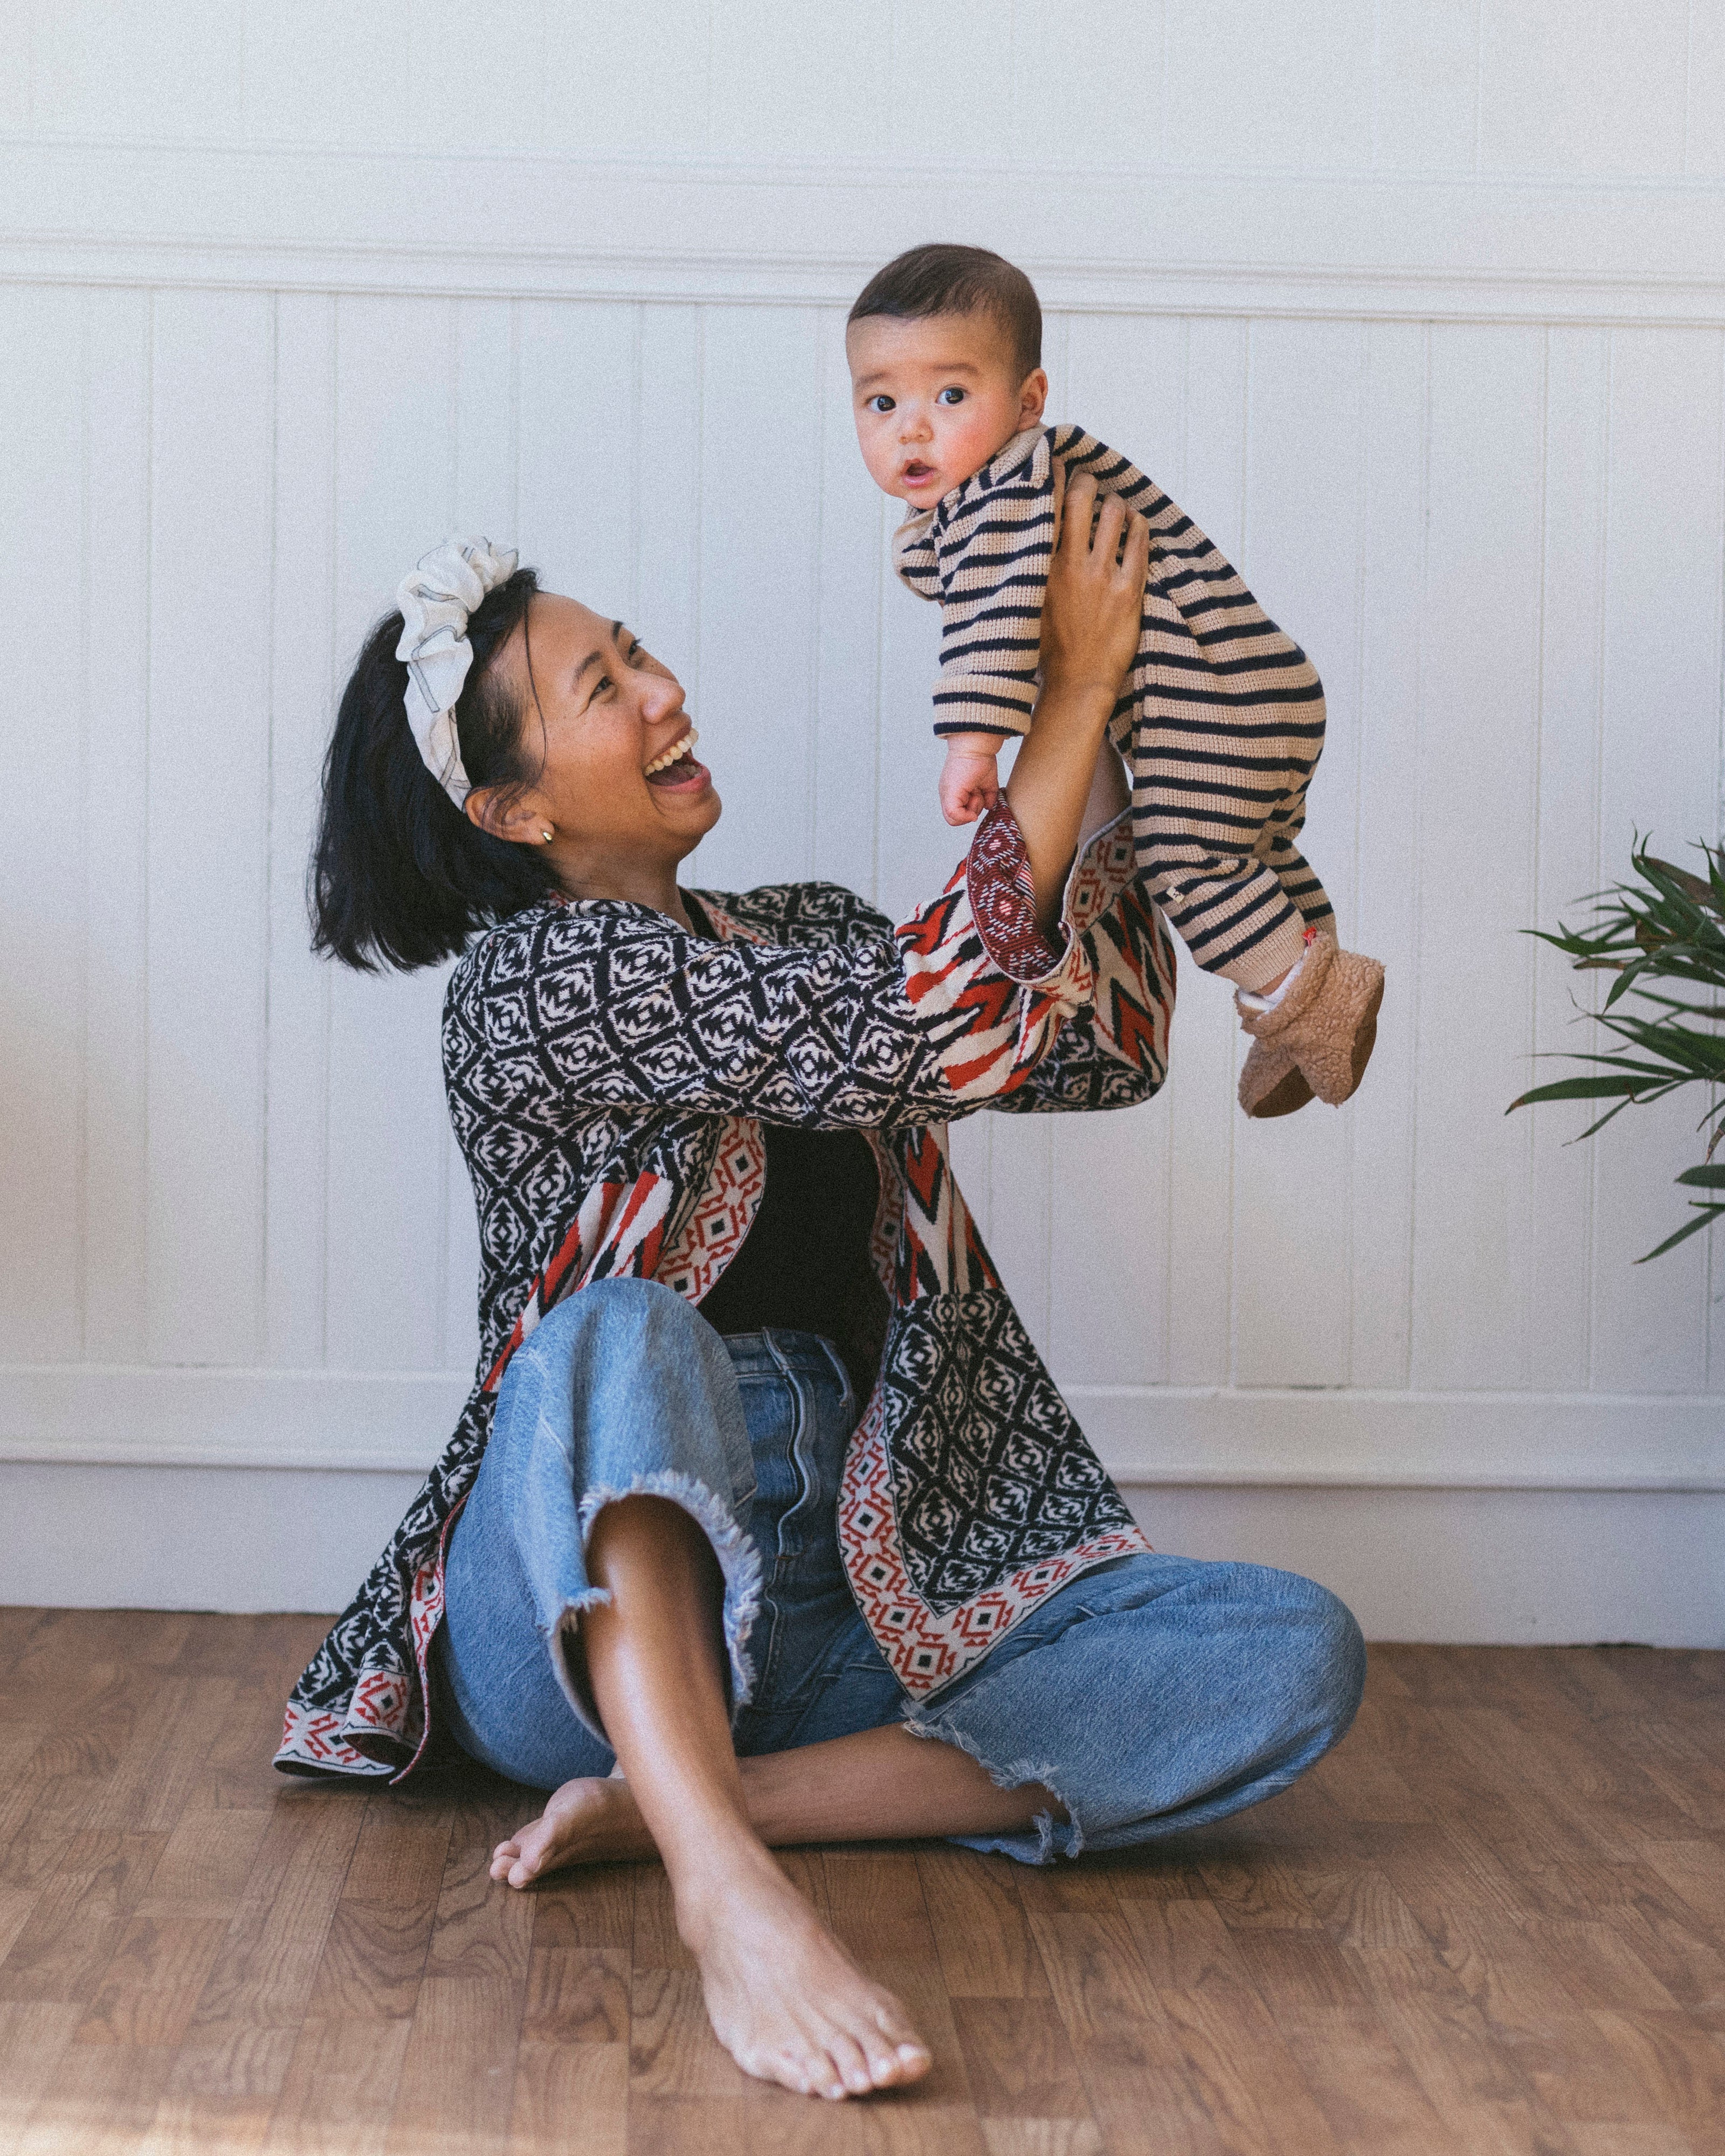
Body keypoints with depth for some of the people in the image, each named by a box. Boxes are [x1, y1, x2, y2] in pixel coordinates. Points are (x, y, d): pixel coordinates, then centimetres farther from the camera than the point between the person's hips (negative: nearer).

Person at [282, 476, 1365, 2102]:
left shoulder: (802, 937, 15)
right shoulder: (530, 976, -9)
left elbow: (1104, 1047, 13)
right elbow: (940, 1026, -18)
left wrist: (1094, 736, 6)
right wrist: (1075, 683, -12)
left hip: (834, 1596, 6)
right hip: (581, 1595, -6)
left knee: (1297, 1652, -16)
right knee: (624, 1330, -39)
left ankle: (674, 1799, -25)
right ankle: (725, 1888, -51)